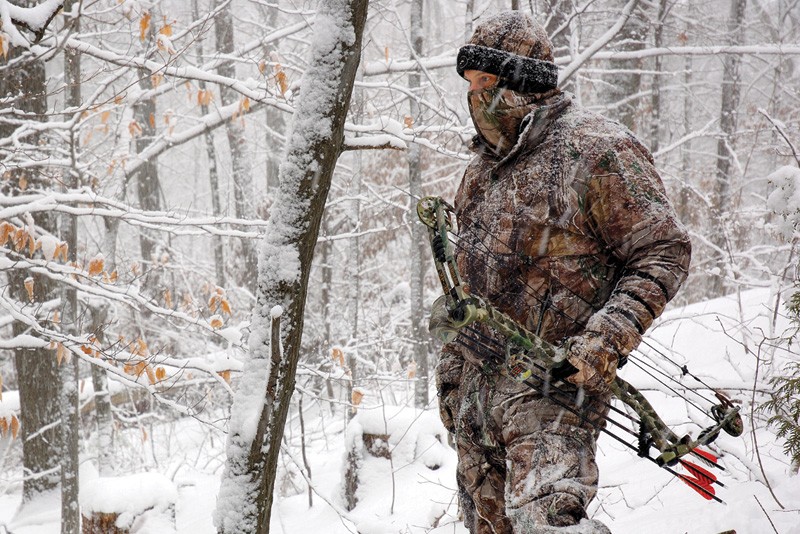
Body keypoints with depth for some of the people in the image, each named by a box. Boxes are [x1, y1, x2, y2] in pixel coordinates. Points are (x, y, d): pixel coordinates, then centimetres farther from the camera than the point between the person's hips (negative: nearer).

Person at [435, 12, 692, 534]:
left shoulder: (597, 149, -9)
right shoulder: (484, 168, 16)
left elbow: (664, 253, -11)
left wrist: (605, 340, -21)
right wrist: (451, 366, 20)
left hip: (554, 381, -8)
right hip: (477, 383, 8)